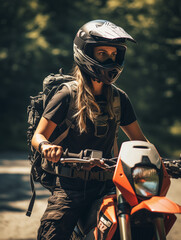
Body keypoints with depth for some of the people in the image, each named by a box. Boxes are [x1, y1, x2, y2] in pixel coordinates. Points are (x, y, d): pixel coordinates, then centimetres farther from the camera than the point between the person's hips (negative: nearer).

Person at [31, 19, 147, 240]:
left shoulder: (119, 99, 12)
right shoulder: (67, 96, -1)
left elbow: (138, 138, 17)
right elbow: (38, 135, -1)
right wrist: (46, 147, -25)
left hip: (107, 184, 4)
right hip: (70, 186, -3)